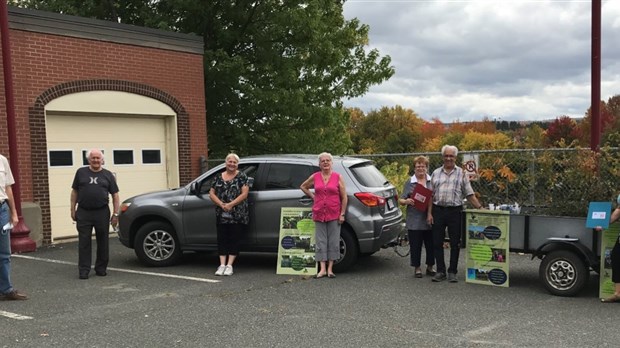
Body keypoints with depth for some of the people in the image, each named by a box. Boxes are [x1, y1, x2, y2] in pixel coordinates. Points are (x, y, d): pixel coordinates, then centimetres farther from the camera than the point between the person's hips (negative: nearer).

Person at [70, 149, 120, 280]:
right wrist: (73, 209, 3)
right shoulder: (81, 172, 7)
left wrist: (115, 213, 0)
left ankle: (101, 268, 18)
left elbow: (115, 195, 7)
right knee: (84, 242, 0)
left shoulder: (108, 175, 7)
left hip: (102, 213, 1)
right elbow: (74, 192, 10)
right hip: (83, 213, 0)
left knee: (103, 242, 6)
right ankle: (84, 270, 6)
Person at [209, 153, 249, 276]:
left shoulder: (242, 176, 0)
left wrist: (230, 205, -15)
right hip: (221, 215, 4)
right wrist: (221, 204, -9)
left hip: (238, 216, -4)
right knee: (222, 239, 2)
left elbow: (244, 194, -8)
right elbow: (211, 193, 8)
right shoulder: (219, 177, 12)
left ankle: (229, 265, 1)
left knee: (234, 239, -2)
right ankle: (222, 265, 3)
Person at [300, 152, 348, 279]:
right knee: (320, 241, 1)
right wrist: (312, 196, 8)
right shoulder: (315, 177, 5)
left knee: (333, 241, 1)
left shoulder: (338, 177, 1)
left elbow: (344, 197, 0)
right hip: (319, 214, 2)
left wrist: (342, 214, -5)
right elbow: (303, 186, 22)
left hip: (334, 215, -1)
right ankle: (322, 269, 3)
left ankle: (330, 269, 9)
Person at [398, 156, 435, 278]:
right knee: (415, 245, 4)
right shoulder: (409, 183, 6)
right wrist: (407, 201, -17)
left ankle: (430, 266, 24)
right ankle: (417, 268, 16)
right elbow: (401, 200, 4)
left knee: (431, 244, 8)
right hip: (414, 221, -1)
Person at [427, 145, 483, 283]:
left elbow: (469, 194, 4)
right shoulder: (436, 173, 10)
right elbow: (431, 195, 8)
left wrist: (479, 207, -7)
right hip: (438, 210, 2)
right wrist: (429, 213, 2)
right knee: (437, 243, 4)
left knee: (455, 243, 2)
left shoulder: (461, 173, 6)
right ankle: (440, 271, 13)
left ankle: (452, 272, 12)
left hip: (455, 211, -1)